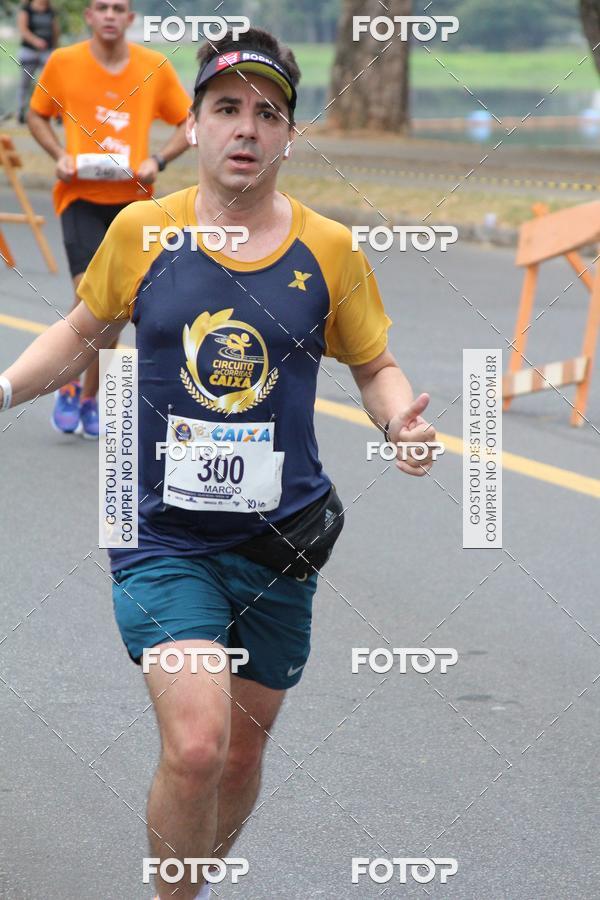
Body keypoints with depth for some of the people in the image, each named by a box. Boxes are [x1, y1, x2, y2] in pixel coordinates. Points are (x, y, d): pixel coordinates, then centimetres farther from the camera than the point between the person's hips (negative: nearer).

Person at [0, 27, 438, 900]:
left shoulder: (329, 250, -2)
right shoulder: (141, 231, -3)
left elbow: (375, 366, 10)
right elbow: (84, 331, 13)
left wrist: (403, 422, -11)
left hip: (280, 541, 2)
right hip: (164, 538, -2)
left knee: (242, 751, 14)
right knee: (195, 746, -20)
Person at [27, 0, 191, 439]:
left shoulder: (156, 68, 1)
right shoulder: (63, 62, -2)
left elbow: (188, 123, 10)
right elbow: (37, 115, 12)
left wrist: (157, 160, -7)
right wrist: (60, 155, -6)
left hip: (131, 198, 2)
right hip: (80, 194, -2)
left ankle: (90, 398, 23)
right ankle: (69, 384, 4)